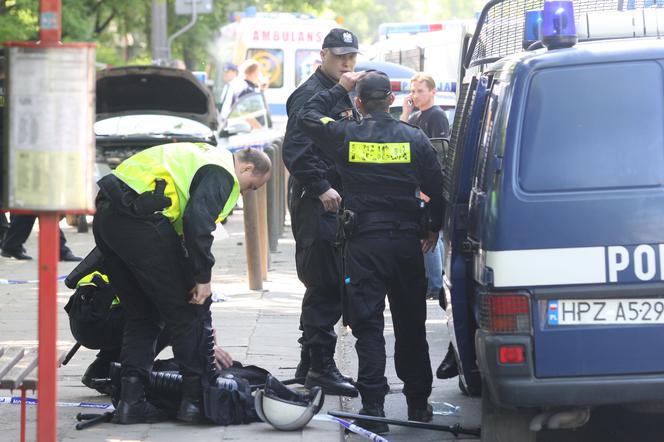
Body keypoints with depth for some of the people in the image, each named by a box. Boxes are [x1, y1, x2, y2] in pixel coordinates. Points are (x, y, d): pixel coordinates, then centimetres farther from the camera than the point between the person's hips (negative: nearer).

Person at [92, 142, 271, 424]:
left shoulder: (206, 156, 29)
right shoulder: (222, 173, -2)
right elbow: (197, 221, -18)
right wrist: (203, 277, -13)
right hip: (140, 219, -10)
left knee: (141, 315, 18)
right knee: (187, 313, 3)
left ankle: (131, 401, 11)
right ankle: (195, 398, 7)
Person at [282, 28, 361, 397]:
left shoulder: (344, 97, 21)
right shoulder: (310, 96, -10)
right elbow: (295, 152, -20)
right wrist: (322, 189, -25)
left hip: (337, 204, 10)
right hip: (317, 206, -10)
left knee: (328, 288, 13)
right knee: (325, 287, -9)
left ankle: (311, 364, 19)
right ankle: (320, 366, -7)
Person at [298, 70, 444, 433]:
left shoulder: (346, 137, -4)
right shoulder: (414, 138, 0)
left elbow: (307, 117, 13)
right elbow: (437, 189, 3)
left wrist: (341, 88, 19)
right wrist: (434, 228, 19)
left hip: (363, 241, -2)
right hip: (406, 240, 2)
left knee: (368, 326, -2)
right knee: (411, 325, 14)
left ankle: (373, 409, -10)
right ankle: (418, 403, 22)